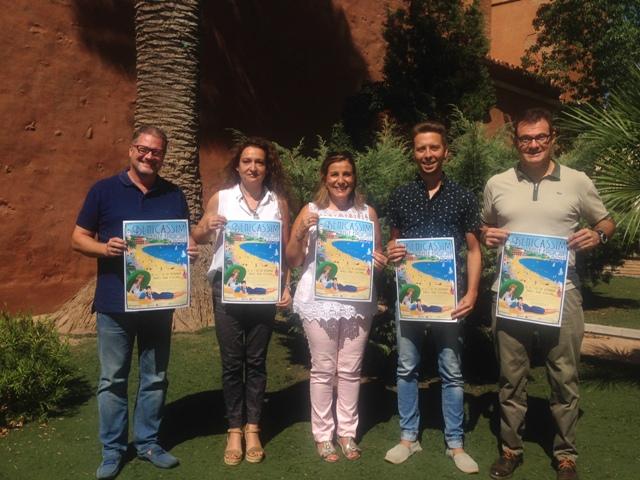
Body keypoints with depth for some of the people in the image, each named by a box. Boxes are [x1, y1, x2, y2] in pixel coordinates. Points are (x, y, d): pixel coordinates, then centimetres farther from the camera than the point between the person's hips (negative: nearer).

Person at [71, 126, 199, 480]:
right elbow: (78, 238, 1)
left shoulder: (174, 196, 8)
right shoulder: (103, 191, 0)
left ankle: (148, 442, 27)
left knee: (155, 378, 11)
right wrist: (105, 247, -19)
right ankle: (112, 450, 20)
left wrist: (190, 251, -9)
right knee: (112, 379, 6)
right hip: (115, 302, -2)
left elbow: (186, 239, 14)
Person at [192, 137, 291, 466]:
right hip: (228, 289, 0)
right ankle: (234, 430, 19)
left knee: (256, 361, 9)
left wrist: (287, 286, -1)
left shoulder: (278, 202, 3)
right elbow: (198, 238, 11)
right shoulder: (221, 198, 1)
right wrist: (208, 227, -11)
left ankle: (252, 428, 21)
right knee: (231, 362, 6)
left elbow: (287, 248, 7)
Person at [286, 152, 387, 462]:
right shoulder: (311, 211, 1)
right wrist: (300, 233, -14)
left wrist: (380, 262, -8)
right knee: (323, 369, 4)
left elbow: (379, 255, 15)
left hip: (357, 300, 2)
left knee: (350, 369, 9)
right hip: (319, 300, -1)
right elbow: (293, 261, 3)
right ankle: (322, 434, 17)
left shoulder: (367, 212, 5)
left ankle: (347, 431, 23)